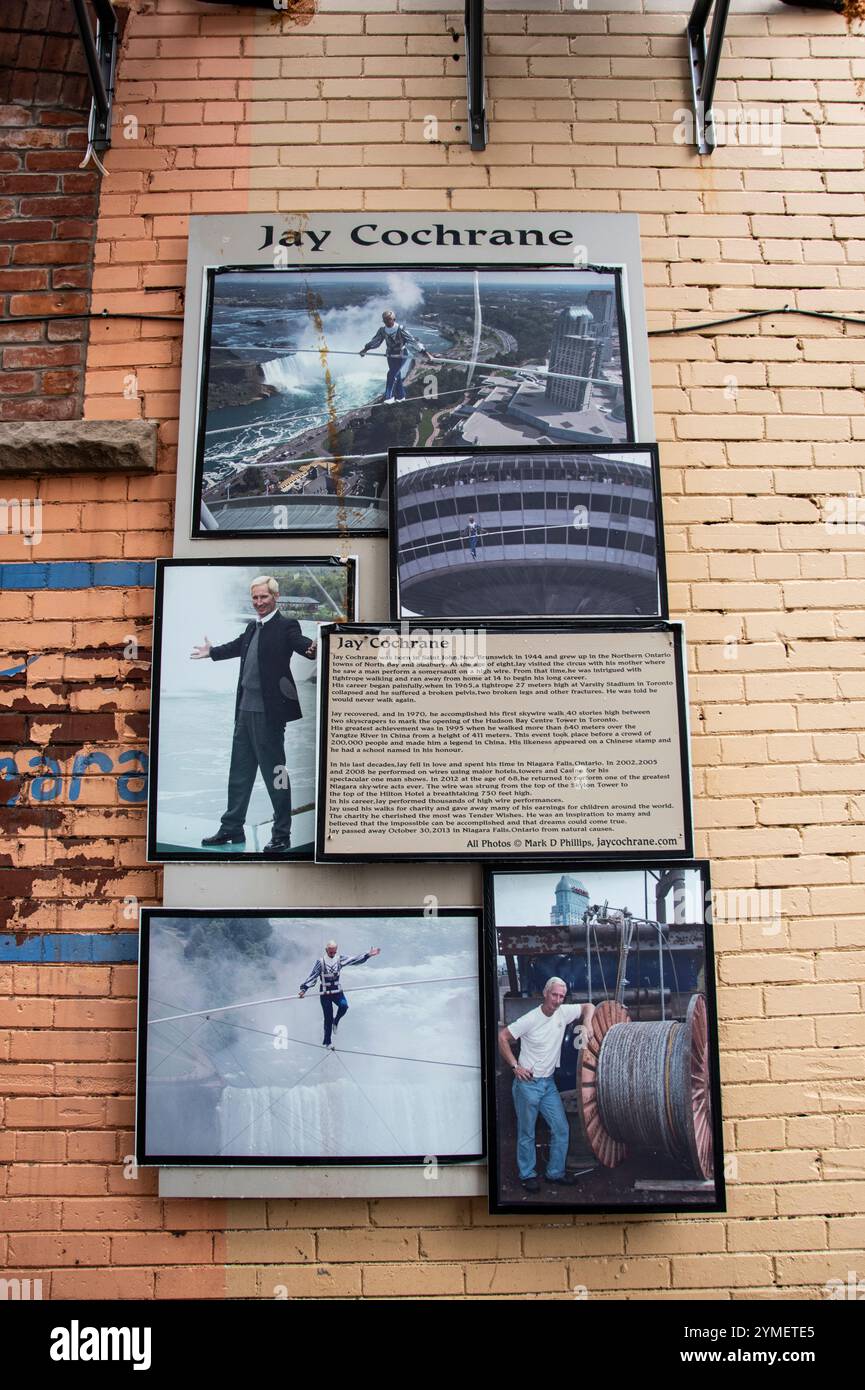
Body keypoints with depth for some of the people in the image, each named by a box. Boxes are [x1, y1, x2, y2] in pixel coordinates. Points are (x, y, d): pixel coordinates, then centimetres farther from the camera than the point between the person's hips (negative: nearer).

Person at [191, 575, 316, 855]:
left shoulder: (286, 626, -8)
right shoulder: (252, 627, 13)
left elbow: (304, 645, -25)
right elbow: (238, 646, 32)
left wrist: (313, 649, -49)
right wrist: (211, 652, 49)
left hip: (269, 712, -8)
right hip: (245, 709, 8)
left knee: (275, 773, -1)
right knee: (239, 772, 16)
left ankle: (282, 835, 9)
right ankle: (232, 828, 28)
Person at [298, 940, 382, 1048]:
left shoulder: (339, 959, -2)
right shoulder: (320, 961, -10)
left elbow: (355, 960, -4)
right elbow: (312, 976, -14)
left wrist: (368, 955, -13)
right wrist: (303, 988, -23)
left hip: (337, 991, 2)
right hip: (324, 993, -2)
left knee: (344, 1006, -25)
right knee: (328, 1018, -1)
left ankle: (336, 1022, 4)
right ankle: (327, 1041, 14)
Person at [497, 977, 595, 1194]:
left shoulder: (563, 1013, -4)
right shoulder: (530, 1019, -19)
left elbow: (589, 1007, 9)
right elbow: (502, 1037, -12)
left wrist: (586, 1025, -10)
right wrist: (515, 1066, -13)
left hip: (549, 1083, 6)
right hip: (527, 1084, -5)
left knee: (561, 1129, 7)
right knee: (527, 1133, 5)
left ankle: (555, 1173, 22)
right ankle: (528, 1175, 21)